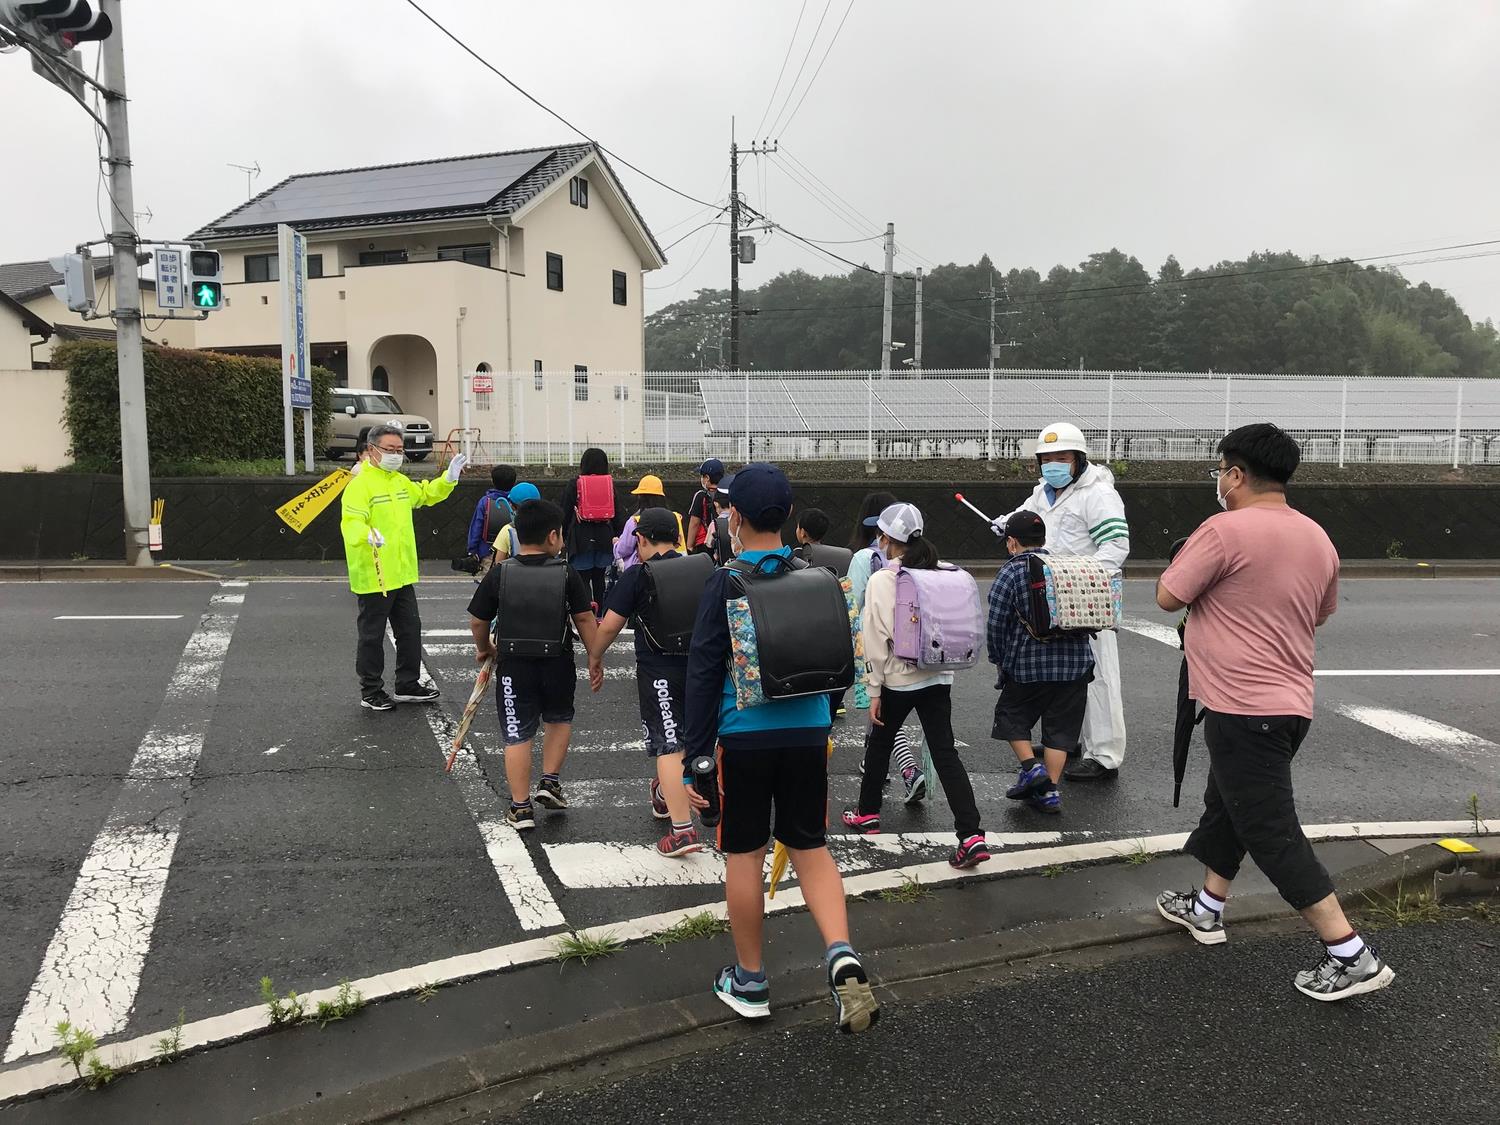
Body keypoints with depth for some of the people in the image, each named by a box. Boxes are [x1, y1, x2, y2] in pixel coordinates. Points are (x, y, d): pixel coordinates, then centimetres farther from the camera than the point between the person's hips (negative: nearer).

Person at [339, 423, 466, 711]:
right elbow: (350, 522, -28)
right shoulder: (360, 484, -15)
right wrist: (367, 535, -49)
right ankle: (371, 691, 17)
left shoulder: (401, 481, 12)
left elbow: (426, 494, 30)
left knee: (410, 630, 16)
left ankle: (408, 686, 29)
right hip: (372, 577, -8)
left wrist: (448, 479, 14)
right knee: (372, 636, 4)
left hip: (402, 575, 9)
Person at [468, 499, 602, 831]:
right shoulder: (567, 574, -7)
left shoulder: (499, 574, -6)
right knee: (559, 719, 26)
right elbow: (584, 619, -5)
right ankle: (550, 781, 19)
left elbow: (477, 622, 0)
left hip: (514, 665, 0)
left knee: (517, 735, 8)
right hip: (558, 664, 0)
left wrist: (484, 649, 20)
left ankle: (520, 807, 11)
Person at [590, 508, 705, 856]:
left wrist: (594, 657, 10)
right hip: (698, 667, 6)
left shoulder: (637, 576, -8)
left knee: (668, 747, -4)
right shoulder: (702, 569, 6)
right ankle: (666, 797, 45)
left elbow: (610, 626, -7)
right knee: (685, 738, 22)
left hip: (658, 670, -5)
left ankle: (683, 829, -9)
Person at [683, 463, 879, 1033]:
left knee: (744, 854, 11)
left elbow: (704, 671, -10)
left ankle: (749, 982, 24)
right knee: (810, 847, 16)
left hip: (744, 734, -3)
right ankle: (841, 955, -4)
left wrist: (694, 752, -6)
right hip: (808, 731, 3)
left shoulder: (726, 582, -9)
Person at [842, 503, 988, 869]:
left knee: (879, 743, 19)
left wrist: (875, 691, -6)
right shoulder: (941, 575, 3)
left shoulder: (881, 580, -12)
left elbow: (877, 639, -12)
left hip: (898, 678, -4)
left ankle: (867, 812, 36)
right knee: (945, 753, 3)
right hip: (938, 677, 4)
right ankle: (971, 835, -7)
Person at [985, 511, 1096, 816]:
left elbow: (995, 623, -8)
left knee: (1011, 714, 17)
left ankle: (1031, 766, 2)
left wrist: (998, 659, 6)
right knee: (1060, 726, 10)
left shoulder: (1010, 574, -7)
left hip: (1028, 665, -4)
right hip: (1075, 662, 4)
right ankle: (1049, 791, 11)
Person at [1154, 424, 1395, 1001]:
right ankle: (1207, 909, 37)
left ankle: (1352, 956, 1)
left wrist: (1189, 557, 6)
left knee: (1271, 833, -2)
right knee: (1227, 804, 23)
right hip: (1291, 700, 9)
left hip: (1243, 707, -9)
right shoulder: (1318, 539, 7)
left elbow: (1168, 597, -12)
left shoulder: (1225, 530, -18)